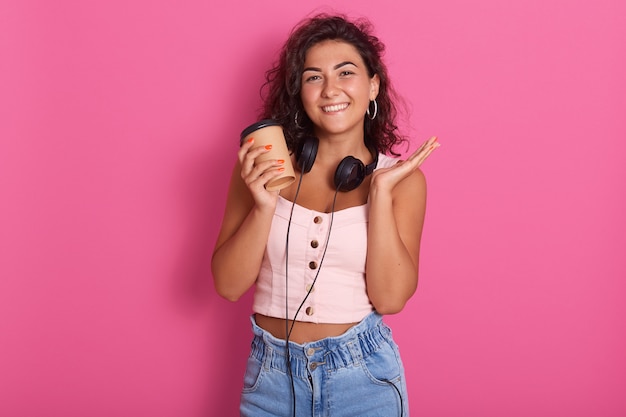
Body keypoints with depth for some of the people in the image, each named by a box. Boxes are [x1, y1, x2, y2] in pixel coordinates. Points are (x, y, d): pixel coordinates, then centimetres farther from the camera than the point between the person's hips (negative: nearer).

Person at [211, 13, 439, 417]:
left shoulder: (402, 177, -4)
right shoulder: (263, 164, -3)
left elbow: (391, 298, -12)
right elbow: (228, 285, -5)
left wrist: (381, 191, -18)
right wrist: (264, 205, -18)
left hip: (363, 374, -1)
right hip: (271, 371, 1)